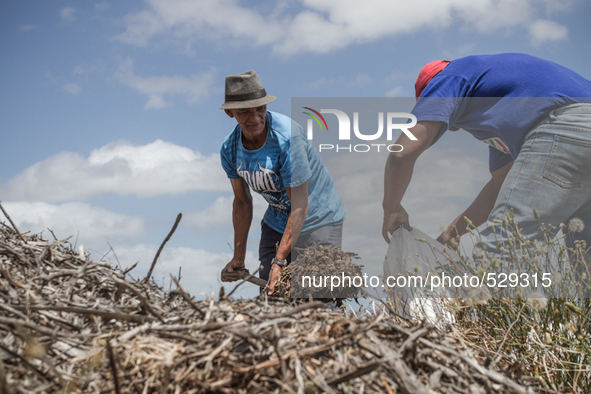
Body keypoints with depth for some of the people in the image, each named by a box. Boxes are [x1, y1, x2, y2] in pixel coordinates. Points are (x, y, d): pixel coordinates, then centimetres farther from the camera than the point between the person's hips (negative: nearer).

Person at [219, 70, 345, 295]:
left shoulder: (287, 137, -28)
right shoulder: (230, 149, -9)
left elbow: (300, 207, -27)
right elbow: (242, 203, 5)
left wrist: (279, 262, -29)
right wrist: (238, 257, 7)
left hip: (319, 220, -5)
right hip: (276, 223, 6)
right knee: (268, 291, 8)